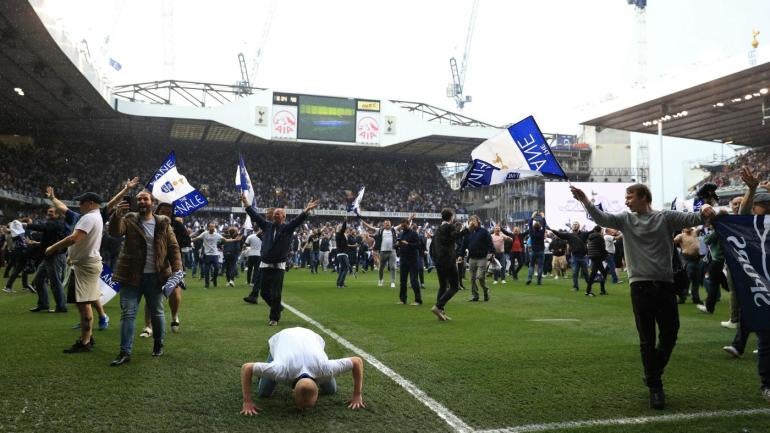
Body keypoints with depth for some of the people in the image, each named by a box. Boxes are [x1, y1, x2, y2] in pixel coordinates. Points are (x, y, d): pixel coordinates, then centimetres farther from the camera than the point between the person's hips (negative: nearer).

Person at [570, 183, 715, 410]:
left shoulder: (666, 217, 5)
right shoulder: (626, 219, 8)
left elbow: (691, 219, -6)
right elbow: (602, 218, -6)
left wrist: (704, 213, -29)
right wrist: (586, 201, -24)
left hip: (665, 284, 0)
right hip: (640, 285, 0)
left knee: (670, 335, 8)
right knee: (647, 340, 3)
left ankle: (652, 375, 31)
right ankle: (655, 387, 15)